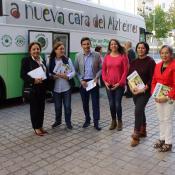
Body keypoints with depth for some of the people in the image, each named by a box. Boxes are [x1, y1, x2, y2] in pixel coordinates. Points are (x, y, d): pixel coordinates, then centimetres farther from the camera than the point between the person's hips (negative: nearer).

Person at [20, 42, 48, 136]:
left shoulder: (43, 60, 11)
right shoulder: (26, 60, -7)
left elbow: (46, 73, 12)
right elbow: (23, 75, -13)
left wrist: (46, 82, -4)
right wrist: (34, 80, -26)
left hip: (42, 88, 6)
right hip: (32, 88, -5)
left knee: (41, 107, 12)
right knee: (34, 108, 4)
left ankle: (40, 126, 26)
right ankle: (36, 128, 18)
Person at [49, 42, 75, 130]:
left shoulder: (67, 60, -4)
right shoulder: (51, 61, -5)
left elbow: (73, 72, -1)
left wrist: (68, 76, -18)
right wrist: (53, 76, -19)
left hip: (66, 87, 0)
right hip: (56, 88, 0)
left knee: (67, 106, 7)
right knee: (57, 106, 13)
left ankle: (68, 122, 24)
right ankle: (58, 121, 34)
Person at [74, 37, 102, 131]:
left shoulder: (96, 55, -3)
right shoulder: (78, 56, 0)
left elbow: (101, 68, 0)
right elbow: (76, 70, 3)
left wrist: (96, 77, -13)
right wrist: (81, 80, -8)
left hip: (93, 81, -1)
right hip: (83, 82, 2)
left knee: (95, 102, 1)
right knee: (85, 102, 11)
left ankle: (96, 122, 10)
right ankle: (87, 119, 28)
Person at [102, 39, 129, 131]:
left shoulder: (123, 56, -3)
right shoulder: (107, 57, 6)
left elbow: (125, 71, -6)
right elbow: (103, 70, 9)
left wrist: (120, 83, -11)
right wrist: (105, 81, -2)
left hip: (119, 85, -3)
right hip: (109, 85, 3)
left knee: (117, 104, -1)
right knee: (111, 104, 8)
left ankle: (120, 122, 20)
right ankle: (113, 121, 26)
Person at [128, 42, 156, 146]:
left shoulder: (150, 61, -9)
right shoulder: (134, 62, 8)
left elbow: (153, 78, -12)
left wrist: (143, 89, -20)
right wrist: (131, 87, -8)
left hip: (145, 91, -6)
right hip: (135, 91, 6)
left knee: (138, 111, -13)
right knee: (140, 110, 15)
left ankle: (136, 136, -4)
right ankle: (143, 131, 32)